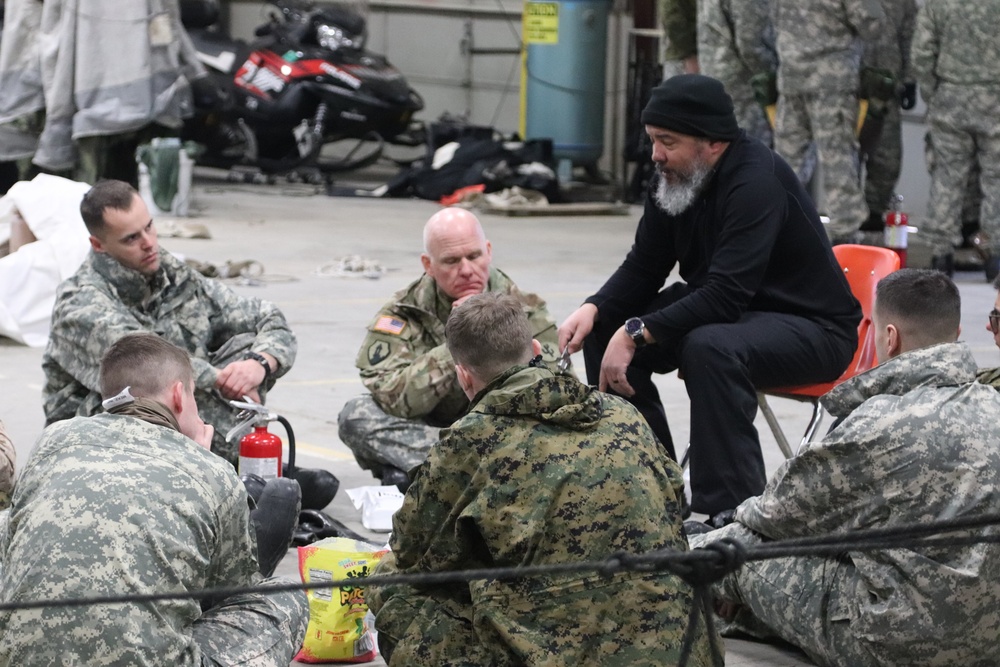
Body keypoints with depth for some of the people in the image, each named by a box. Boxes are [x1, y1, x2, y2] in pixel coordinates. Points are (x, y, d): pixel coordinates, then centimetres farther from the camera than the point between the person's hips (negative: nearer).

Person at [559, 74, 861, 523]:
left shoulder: (757, 181, -27)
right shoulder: (674, 179, -2)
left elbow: (726, 296, -32)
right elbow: (644, 267, 6)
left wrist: (637, 333, -33)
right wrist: (593, 310, -13)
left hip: (812, 329, -9)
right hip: (726, 311, 9)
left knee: (710, 347, -37)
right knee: (605, 329, -3)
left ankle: (735, 509, -30)